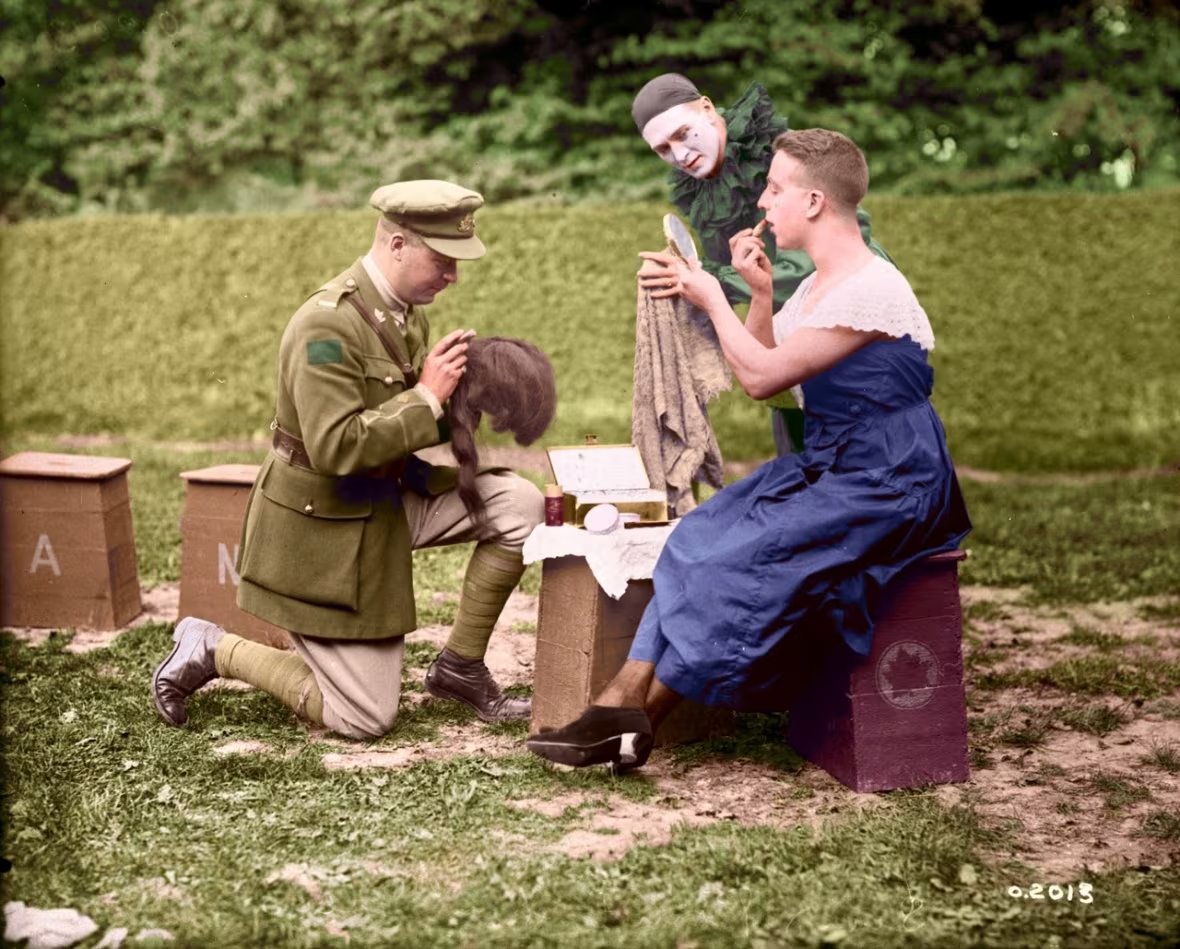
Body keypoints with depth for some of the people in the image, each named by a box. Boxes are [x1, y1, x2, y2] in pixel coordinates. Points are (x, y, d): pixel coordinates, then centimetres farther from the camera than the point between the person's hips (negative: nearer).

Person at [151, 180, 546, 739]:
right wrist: (426, 398, -25)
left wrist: (450, 389, -6)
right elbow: (336, 449, -31)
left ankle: (460, 667, 7)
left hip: (388, 500, 8)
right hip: (323, 530, -8)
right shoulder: (328, 325, -25)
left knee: (521, 504, -7)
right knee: (365, 719, -3)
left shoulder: (405, 313, 3)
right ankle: (213, 650, 13)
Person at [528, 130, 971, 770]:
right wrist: (758, 292, 6)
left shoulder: (869, 290, -19)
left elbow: (760, 376, -18)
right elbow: (760, 367, 18)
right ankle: (621, 702, -12)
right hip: (828, 468, 9)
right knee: (699, 539, -7)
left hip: (884, 486, -9)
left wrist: (712, 297, -6)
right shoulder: (818, 287, 13)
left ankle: (638, 717, -6)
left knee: (736, 559, -20)